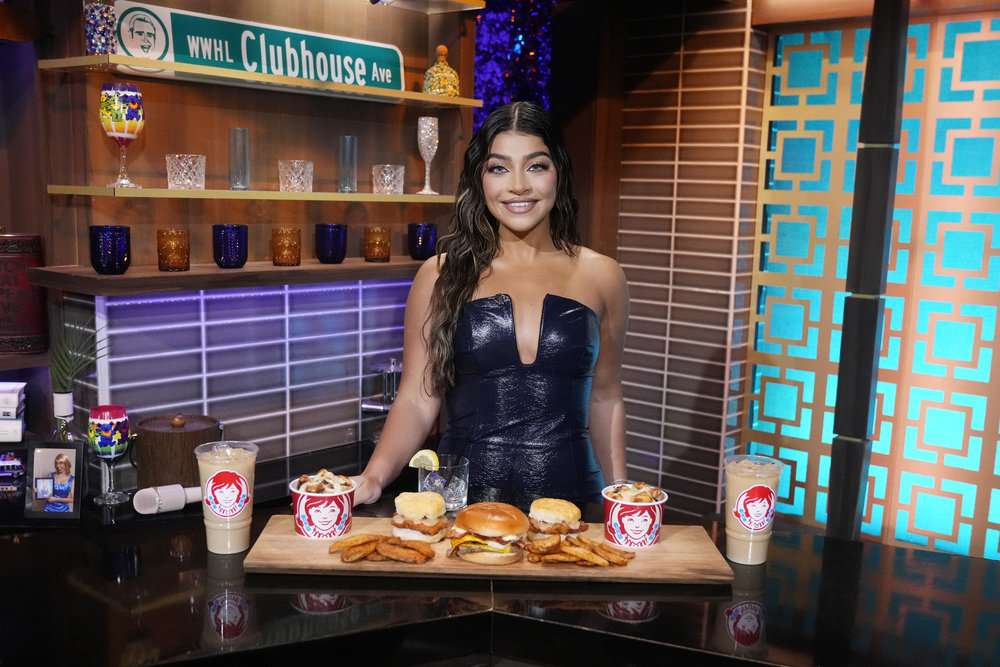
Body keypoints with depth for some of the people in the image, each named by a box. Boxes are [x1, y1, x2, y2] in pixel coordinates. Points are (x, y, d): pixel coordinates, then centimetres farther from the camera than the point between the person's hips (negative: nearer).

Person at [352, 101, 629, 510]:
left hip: (569, 497, 1)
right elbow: (417, 399, -2)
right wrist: (373, 478, -17)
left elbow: (604, 397, 11)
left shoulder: (600, 277, 3)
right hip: (462, 498, -1)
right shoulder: (441, 276, -1)